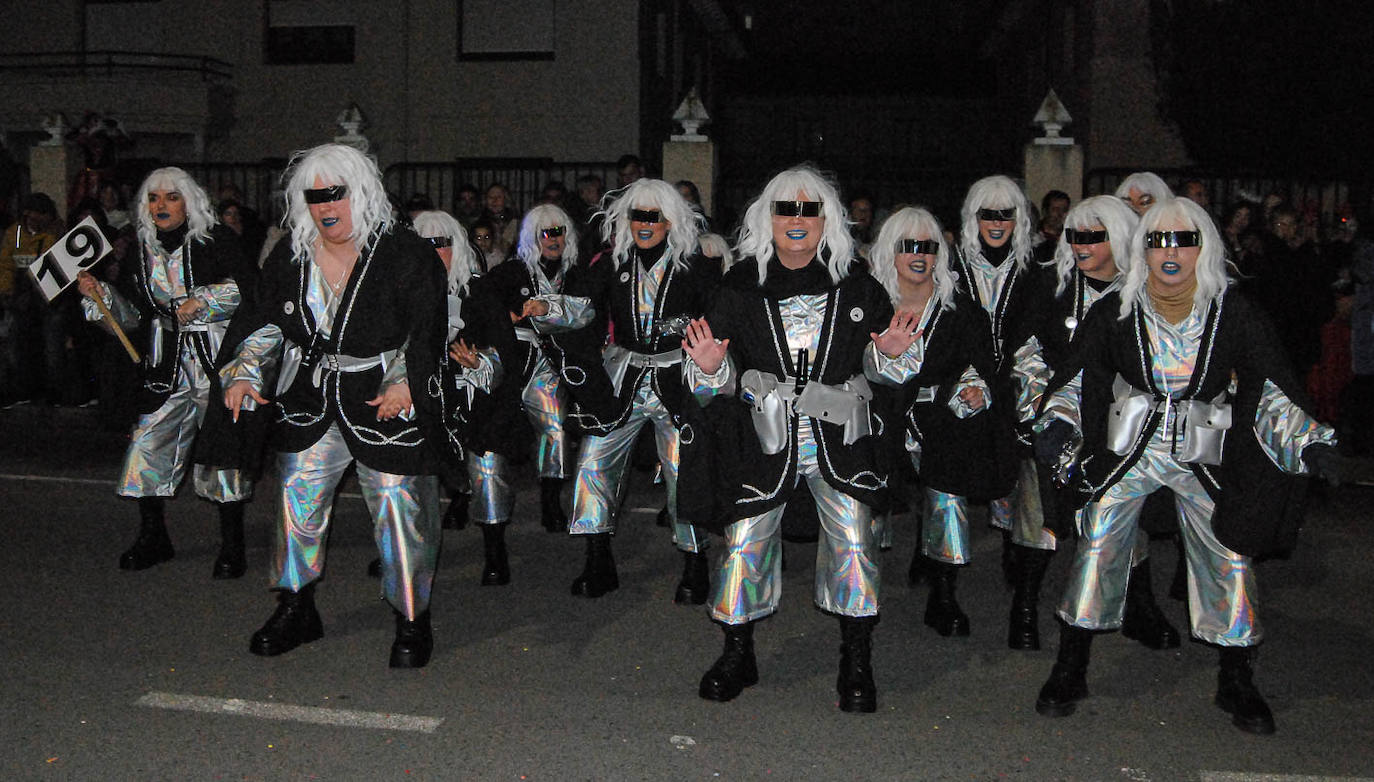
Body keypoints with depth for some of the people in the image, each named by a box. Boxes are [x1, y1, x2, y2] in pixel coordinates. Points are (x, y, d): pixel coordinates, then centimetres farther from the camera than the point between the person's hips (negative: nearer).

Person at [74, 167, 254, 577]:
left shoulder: (216, 240, -4)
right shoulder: (144, 250, 11)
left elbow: (250, 288, -9)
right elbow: (134, 315, 14)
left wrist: (201, 301, -16)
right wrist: (99, 294, 0)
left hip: (216, 359, -5)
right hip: (167, 364, 5)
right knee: (147, 446, 3)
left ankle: (232, 547, 8)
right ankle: (153, 538, 21)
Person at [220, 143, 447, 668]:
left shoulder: (406, 256, -9)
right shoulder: (289, 257, 6)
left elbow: (426, 333, -10)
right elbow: (266, 321, 12)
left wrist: (405, 385, -23)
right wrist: (244, 372, -2)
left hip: (388, 405, -4)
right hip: (309, 403, 5)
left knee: (398, 507, -3)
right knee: (298, 501, 11)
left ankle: (412, 621, 15)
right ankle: (296, 611, 30)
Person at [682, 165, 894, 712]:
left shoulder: (854, 284, 2)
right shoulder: (741, 286, 0)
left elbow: (880, 366, 14)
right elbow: (723, 381, 4)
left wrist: (893, 353, -8)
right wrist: (709, 368, -18)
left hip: (839, 440, 0)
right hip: (766, 438, 0)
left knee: (853, 541, -5)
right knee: (744, 543, 1)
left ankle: (856, 663, 13)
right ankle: (738, 655, 23)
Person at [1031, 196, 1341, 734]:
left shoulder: (1236, 315, -6)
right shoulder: (1115, 313, -6)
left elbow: (1273, 390, -2)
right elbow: (1077, 377, 1)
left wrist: (1310, 442, -13)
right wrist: (1058, 423, -15)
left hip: (1205, 457, 0)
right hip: (1127, 452, 0)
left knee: (1232, 563, 1)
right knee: (1096, 551, -1)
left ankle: (1236, 684, 22)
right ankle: (1070, 672, 15)